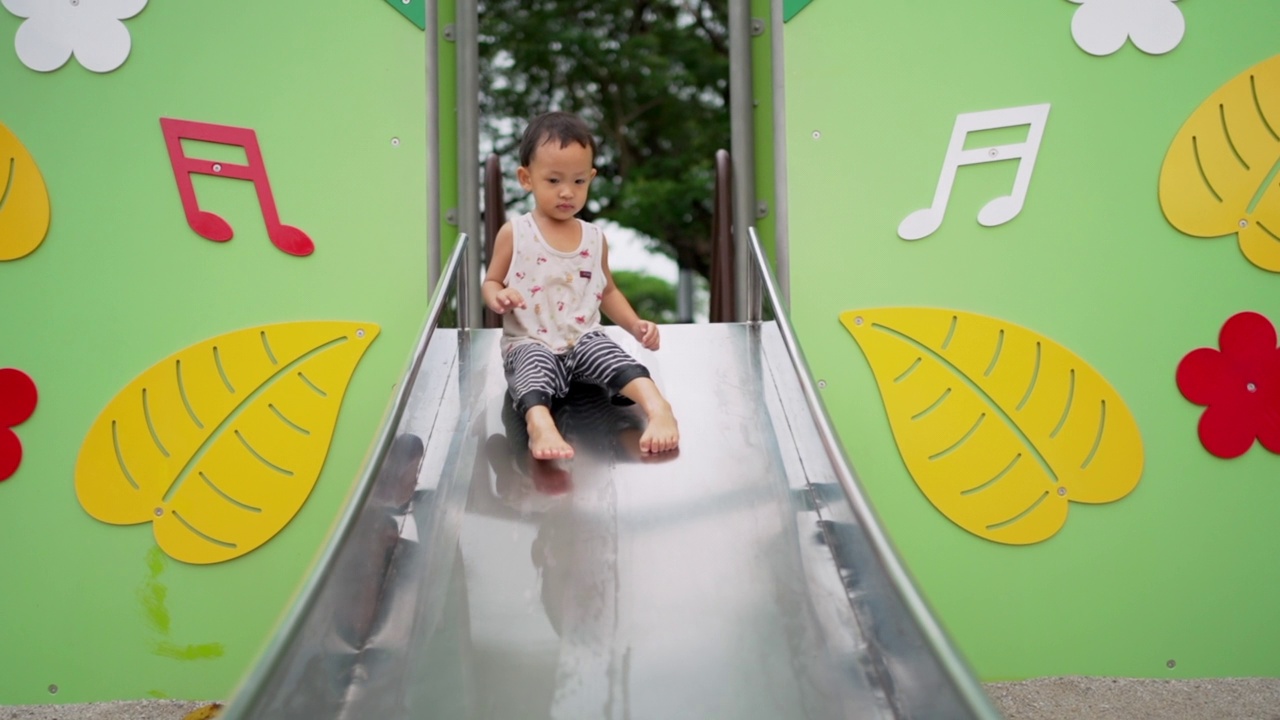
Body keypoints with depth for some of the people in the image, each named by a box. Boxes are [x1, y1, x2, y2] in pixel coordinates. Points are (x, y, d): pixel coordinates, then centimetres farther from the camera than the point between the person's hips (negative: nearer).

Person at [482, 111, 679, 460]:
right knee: (535, 364, -36)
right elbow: (491, 282, 8)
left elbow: (607, 291, 22)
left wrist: (636, 324, 6)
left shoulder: (595, 238, 11)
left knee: (611, 356, -29)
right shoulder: (514, 234, 1)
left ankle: (658, 407, -47)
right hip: (530, 343, -3)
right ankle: (540, 426, -62)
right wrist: (498, 297, -17)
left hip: (583, 339, 3)